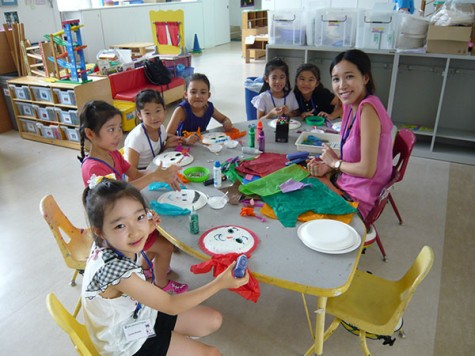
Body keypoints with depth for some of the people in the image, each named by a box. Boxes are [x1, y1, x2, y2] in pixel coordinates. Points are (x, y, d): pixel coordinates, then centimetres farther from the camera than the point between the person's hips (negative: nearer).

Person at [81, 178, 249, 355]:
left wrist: (145, 229, -4)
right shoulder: (114, 269, -39)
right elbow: (171, 305, -27)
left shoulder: (108, 244, -17)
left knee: (213, 320, 9)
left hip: (139, 313, 7)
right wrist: (219, 283, -26)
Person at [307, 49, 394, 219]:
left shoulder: (368, 108, -25)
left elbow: (367, 169, -25)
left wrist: (334, 162, -10)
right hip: (347, 185, 7)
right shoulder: (350, 105, 2)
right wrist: (328, 166, -7)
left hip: (359, 199, -7)